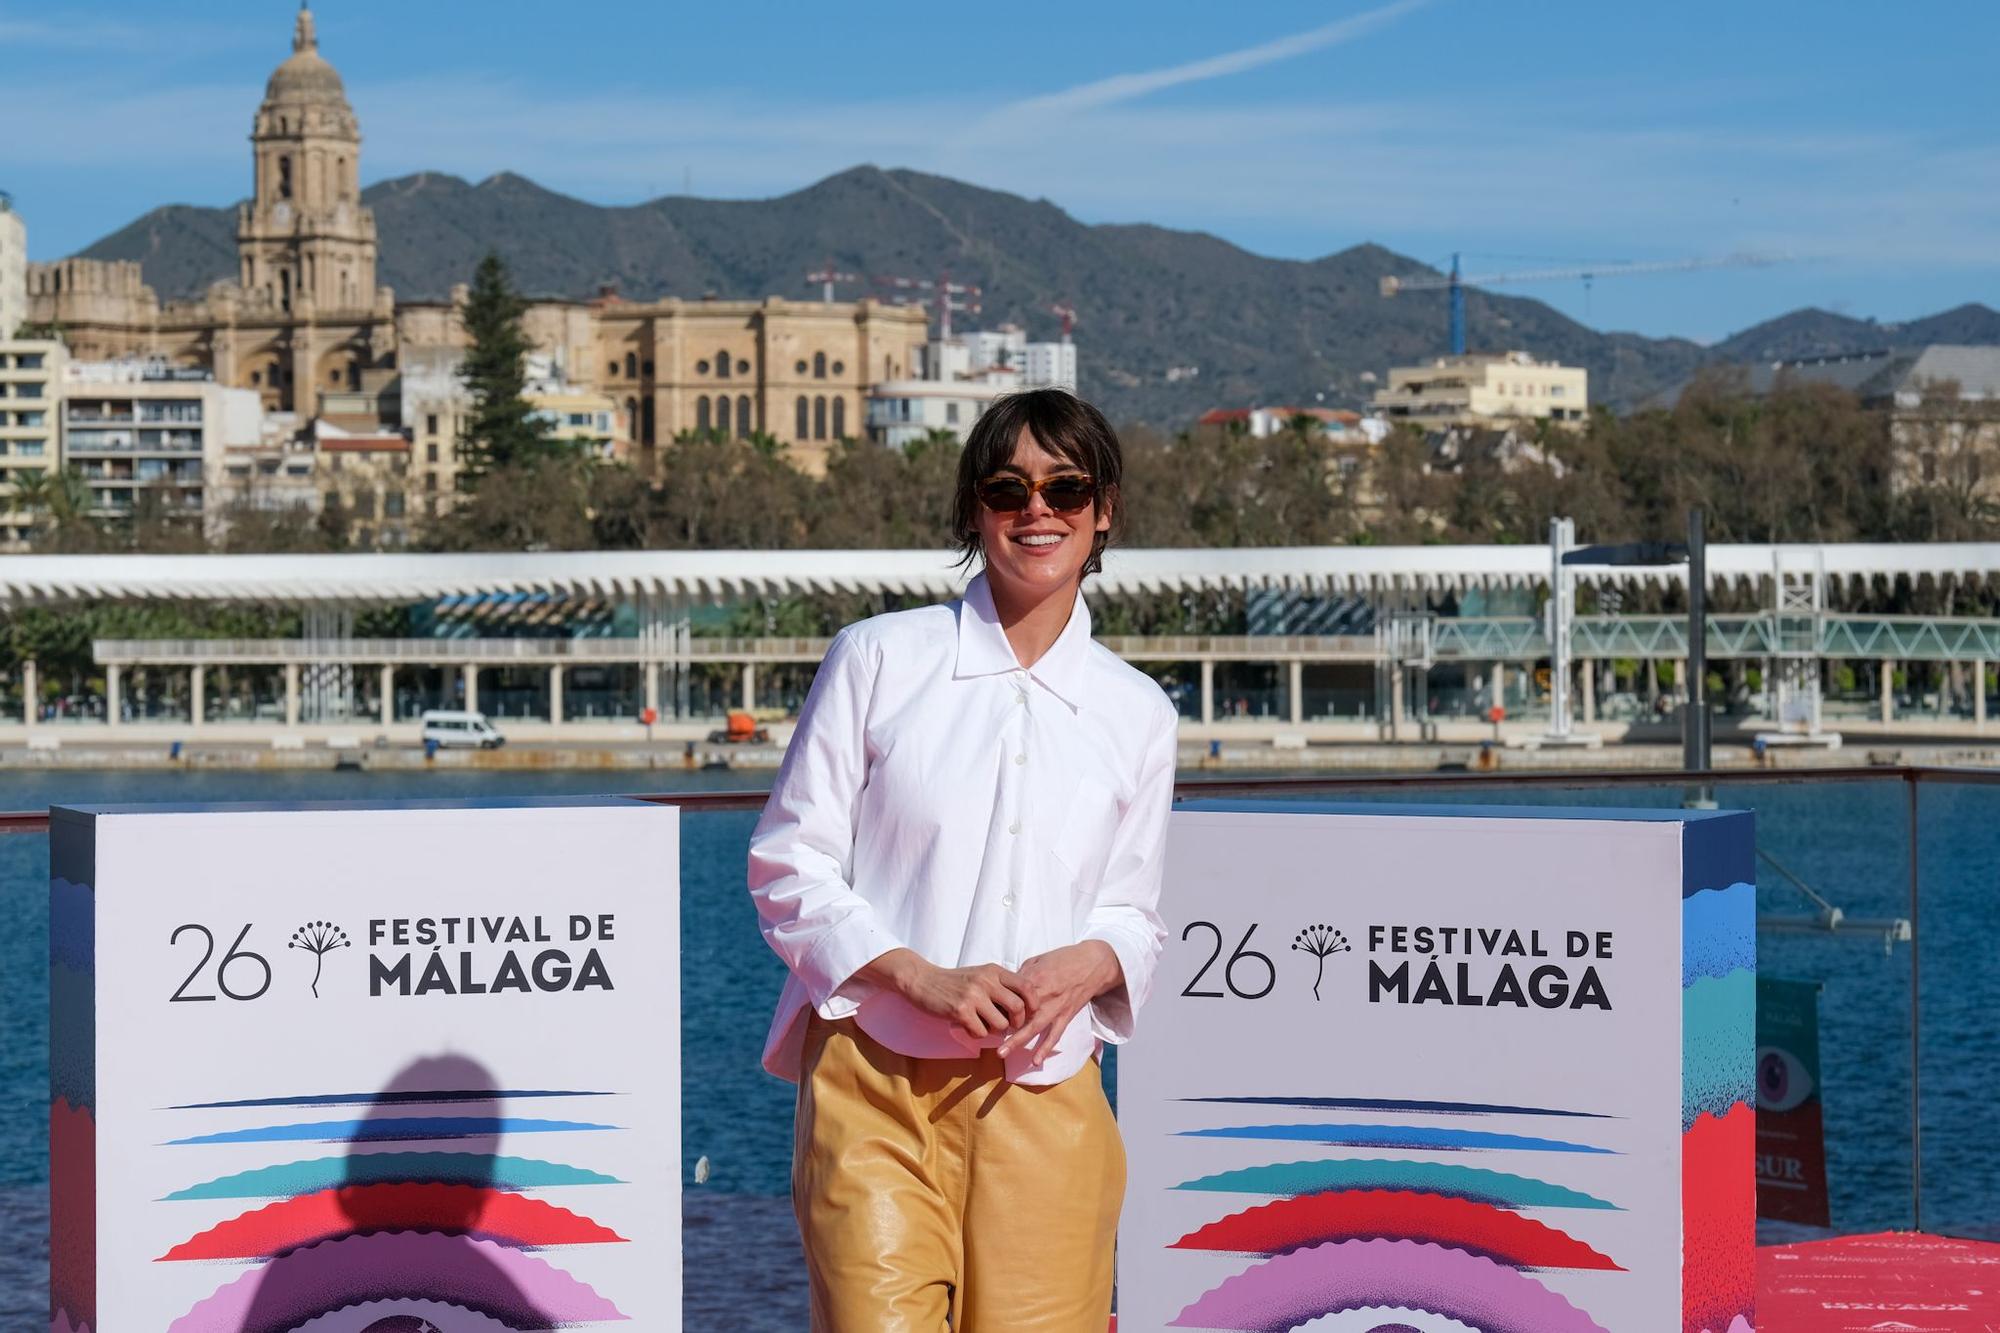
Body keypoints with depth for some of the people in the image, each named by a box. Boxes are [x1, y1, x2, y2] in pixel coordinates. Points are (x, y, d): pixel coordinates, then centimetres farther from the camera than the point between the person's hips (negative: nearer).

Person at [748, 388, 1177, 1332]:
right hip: (873, 1082, -2)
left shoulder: (1136, 713, 12)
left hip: (1044, 1093, 3)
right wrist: (922, 978, -12)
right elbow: (788, 863, 2)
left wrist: (1090, 962, -5)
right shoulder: (878, 659, 4)